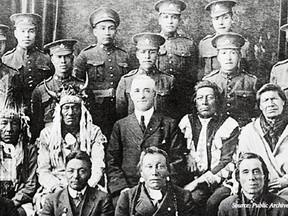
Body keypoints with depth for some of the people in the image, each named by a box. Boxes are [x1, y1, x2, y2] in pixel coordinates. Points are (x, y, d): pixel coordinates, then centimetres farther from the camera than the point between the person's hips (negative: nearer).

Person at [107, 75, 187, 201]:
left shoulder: (169, 125, 10)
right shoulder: (120, 126, 14)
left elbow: (178, 162, 6)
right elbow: (112, 162, 9)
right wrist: (123, 189, -5)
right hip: (128, 189, 1)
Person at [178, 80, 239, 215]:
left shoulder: (229, 125, 2)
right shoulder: (187, 122, 14)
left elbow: (228, 163, -6)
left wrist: (199, 181, -15)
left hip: (219, 180, -3)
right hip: (192, 179, 3)